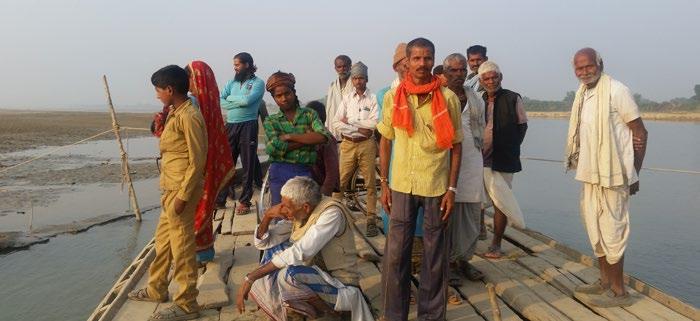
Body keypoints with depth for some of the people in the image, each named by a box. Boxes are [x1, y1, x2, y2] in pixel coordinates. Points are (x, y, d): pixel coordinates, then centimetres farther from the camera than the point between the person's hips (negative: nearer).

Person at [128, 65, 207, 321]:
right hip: (170, 187, 10)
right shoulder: (175, 113, 13)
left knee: (181, 245, -1)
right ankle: (157, 289, 39)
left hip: (182, 189, -10)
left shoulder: (189, 117, -18)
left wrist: (182, 197, -20)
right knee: (163, 239, 21)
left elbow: (197, 161, -20)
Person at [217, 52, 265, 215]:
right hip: (230, 126, 5)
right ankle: (220, 199, 15)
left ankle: (244, 202, 9)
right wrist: (240, 102, -10)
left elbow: (247, 100, -18)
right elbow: (220, 102, 1)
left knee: (248, 165, 1)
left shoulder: (258, 83, -1)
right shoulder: (232, 82, 15)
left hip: (248, 126, -5)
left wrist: (231, 98, -1)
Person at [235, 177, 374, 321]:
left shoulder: (331, 213, -24)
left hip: (340, 286, -8)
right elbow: (263, 242, 5)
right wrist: (267, 216, -15)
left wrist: (251, 277, -31)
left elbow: (299, 253, -33)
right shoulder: (298, 213, -2)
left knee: (288, 274, -30)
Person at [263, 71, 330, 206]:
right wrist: (308, 139, -8)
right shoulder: (271, 121, 7)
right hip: (280, 172, 0)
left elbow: (323, 137, -11)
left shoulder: (309, 114, 8)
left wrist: (290, 136, -10)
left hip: (305, 172, 0)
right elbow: (274, 148, -11)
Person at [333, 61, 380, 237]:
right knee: (341, 181, 4)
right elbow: (336, 124, -1)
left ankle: (371, 220, 12)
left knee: (370, 183, 4)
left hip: (367, 145, -2)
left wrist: (350, 120, -8)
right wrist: (359, 130, -11)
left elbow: (375, 123, -14)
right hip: (348, 144, 3)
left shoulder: (373, 99, -1)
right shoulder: (346, 99, 8)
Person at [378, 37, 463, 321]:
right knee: (395, 254, 6)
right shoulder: (393, 96, 1)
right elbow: (385, 141, 7)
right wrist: (383, 183, 3)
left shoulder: (448, 98, -3)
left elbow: (455, 146, 1)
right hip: (402, 186, 1)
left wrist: (452, 189, -4)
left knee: (435, 255, 9)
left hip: (436, 187, -1)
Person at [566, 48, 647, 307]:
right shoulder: (582, 95, 10)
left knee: (612, 229, -1)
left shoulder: (616, 91, -12)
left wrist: (634, 174, -8)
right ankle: (605, 281, 28)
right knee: (595, 227, 14)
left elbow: (640, 133, -10)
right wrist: (581, 166, 2)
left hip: (612, 174, -8)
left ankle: (618, 291, 11)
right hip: (590, 173, 8)